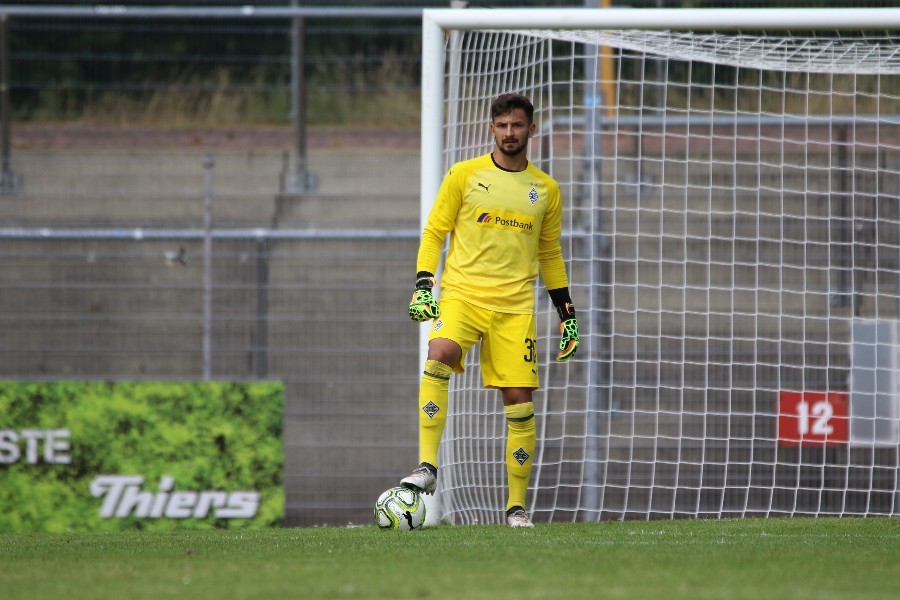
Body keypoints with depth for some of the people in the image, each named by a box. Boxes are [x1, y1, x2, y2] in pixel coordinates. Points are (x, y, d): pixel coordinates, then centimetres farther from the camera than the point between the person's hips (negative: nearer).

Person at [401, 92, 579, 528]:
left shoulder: (546, 190, 12)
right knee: (439, 355, -31)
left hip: (515, 306, 2)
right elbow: (434, 232, 6)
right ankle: (427, 467, -31)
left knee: (519, 402, -3)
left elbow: (550, 255, 21)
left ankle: (517, 506, 8)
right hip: (462, 293, -2)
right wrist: (423, 284, -8)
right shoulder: (464, 176, 4)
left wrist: (567, 313, 17)